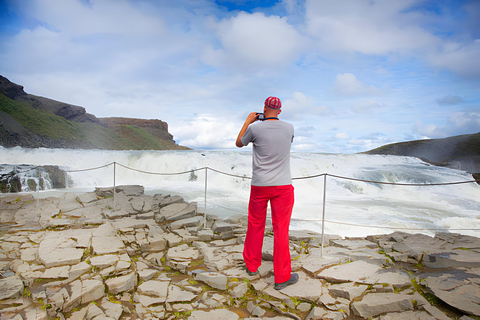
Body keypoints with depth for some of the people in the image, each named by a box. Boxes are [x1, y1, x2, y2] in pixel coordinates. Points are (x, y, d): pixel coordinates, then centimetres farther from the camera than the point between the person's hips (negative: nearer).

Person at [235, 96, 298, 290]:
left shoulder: (255, 128, -9)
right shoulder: (289, 128, -3)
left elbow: (238, 143, 10)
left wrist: (247, 122, 17)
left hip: (259, 185, 0)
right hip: (282, 186, 0)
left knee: (255, 225, 17)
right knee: (281, 229, 4)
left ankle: (252, 265, 34)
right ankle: (282, 277, 12)